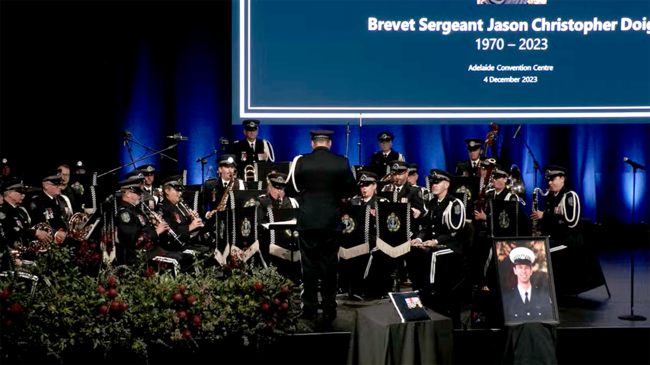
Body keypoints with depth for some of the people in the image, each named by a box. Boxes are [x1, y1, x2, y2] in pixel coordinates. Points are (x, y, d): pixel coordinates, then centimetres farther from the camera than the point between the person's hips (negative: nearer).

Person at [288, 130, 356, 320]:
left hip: (307, 220, 0)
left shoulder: (301, 161, -6)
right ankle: (329, 309, 10)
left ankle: (309, 308, 9)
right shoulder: (341, 162, -6)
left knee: (309, 265, 6)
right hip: (331, 221, 0)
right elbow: (350, 190, 2)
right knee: (329, 266, 7)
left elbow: (295, 188, 4)